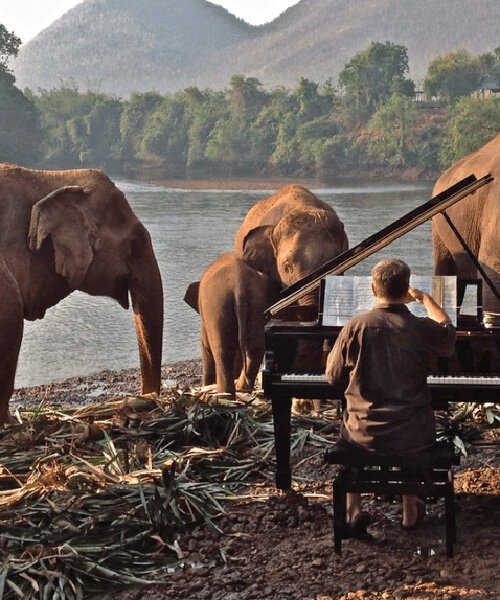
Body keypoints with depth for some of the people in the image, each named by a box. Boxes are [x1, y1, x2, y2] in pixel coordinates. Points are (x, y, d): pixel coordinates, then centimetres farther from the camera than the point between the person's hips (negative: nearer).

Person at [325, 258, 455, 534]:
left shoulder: (356, 327, -13)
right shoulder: (423, 329, -10)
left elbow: (334, 377, -1)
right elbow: (448, 330, 15)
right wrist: (425, 299, 29)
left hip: (365, 434, -1)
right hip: (414, 438, 1)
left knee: (347, 429, 34)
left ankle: (353, 512, 31)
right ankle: (410, 509, 41)